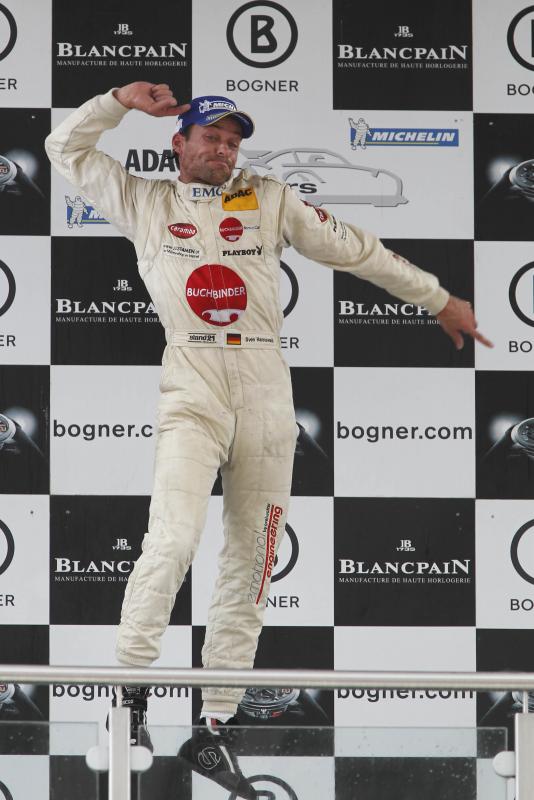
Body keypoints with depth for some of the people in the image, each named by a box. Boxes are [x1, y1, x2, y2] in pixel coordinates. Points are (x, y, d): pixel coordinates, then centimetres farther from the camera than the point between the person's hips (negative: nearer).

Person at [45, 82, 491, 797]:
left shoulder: (271, 201, 13)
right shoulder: (145, 203, 11)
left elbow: (353, 249, 15)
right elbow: (67, 149, 12)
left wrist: (439, 300, 16)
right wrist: (123, 100, 1)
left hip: (266, 396, 2)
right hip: (190, 396, -2)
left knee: (249, 565, 1)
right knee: (173, 541, -23)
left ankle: (215, 726, 7)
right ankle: (129, 689, -10)